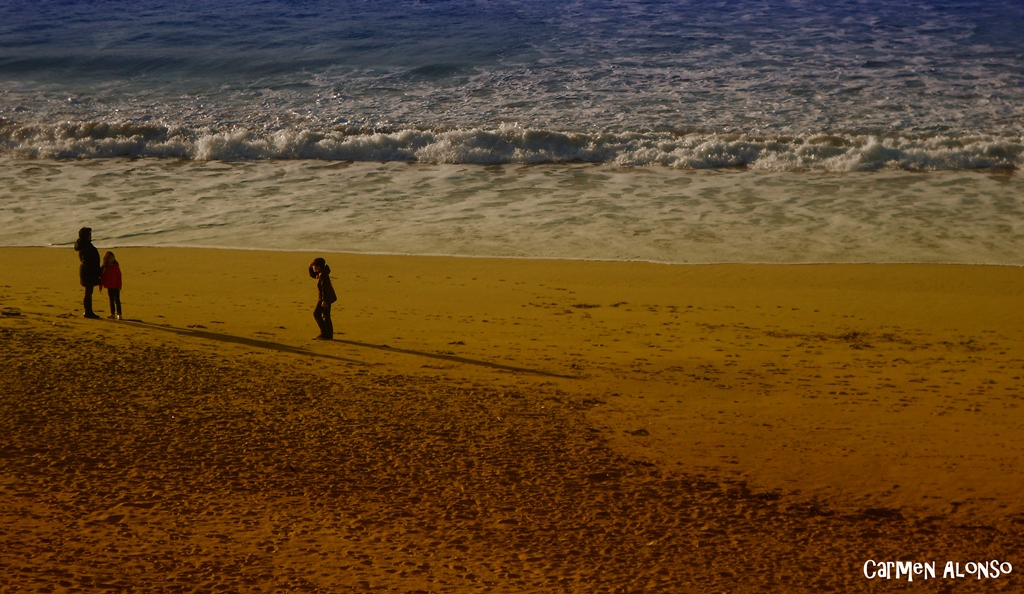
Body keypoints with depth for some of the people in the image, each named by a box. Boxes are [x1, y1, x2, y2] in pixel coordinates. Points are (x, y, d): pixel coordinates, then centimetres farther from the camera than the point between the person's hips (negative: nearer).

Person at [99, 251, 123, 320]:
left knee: (117, 300, -4)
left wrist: (119, 286, -10)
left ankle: (119, 314, -2)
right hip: (109, 287, 5)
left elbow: (119, 276, -7)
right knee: (111, 300, 12)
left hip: (115, 286, -5)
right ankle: (112, 314, 19)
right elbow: (102, 277, 9)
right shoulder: (105, 267, 5)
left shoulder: (116, 266, -6)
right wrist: (101, 286, 9)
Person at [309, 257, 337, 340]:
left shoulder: (323, 275, -20)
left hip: (325, 297, -10)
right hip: (328, 297, 10)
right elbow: (312, 275, 27)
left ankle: (324, 333, -9)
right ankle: (329, 335, 13)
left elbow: (325, 288, -25)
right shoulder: (321, 273, 10)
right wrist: (311, 267, 10)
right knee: (326, 315, 11)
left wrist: (324, 300, -27)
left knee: (316, 314, -7)